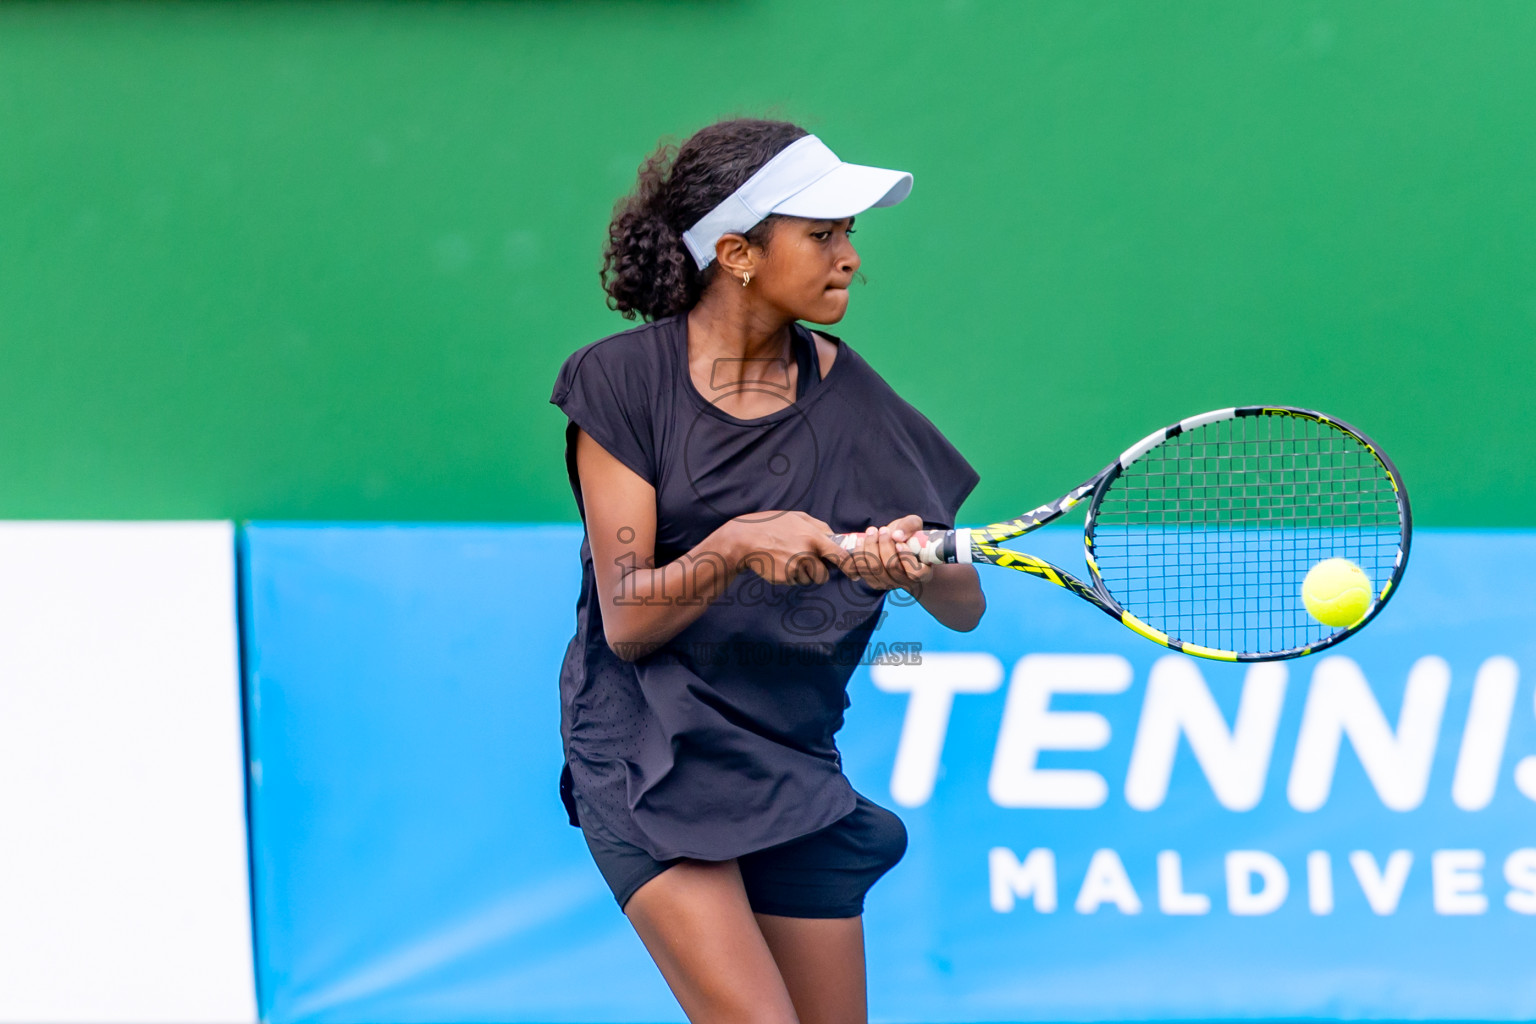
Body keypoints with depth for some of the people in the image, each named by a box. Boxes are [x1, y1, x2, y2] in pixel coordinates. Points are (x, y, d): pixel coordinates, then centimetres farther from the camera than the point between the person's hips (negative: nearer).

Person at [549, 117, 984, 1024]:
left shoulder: (844, 392, 3)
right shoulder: (626, 380, -6)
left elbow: (965, 605, 2)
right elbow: (626, 619, -11)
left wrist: (911, 561, -20)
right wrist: (737, 545, -27)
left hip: (796, 770, 4)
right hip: (649, 764, -4)